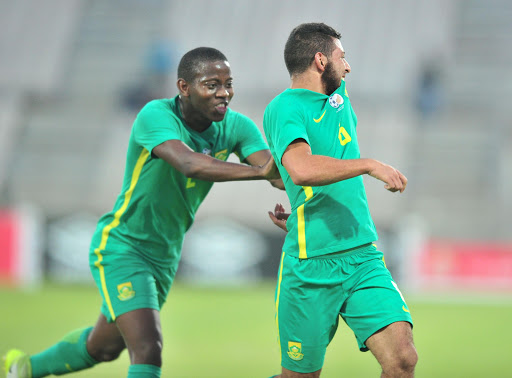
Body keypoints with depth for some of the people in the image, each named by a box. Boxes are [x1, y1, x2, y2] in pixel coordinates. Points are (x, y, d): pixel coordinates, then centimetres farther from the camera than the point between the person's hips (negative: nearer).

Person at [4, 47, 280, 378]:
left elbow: (278, 171, -20)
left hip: (165, 257, 8)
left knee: (104, 347, 25)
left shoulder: (235, 127, -7)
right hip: (121, 247, -8)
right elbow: (190, 164, -45)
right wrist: (258, 171, -54)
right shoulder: (156, 115, -26)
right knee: (148, 349, -24)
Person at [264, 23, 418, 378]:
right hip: (311, 267, -6)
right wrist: (371, 166, -26)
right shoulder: (284, 108, -11)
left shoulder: (338, 95, 15)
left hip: (364, 258, 6)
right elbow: (301, 169, -31)